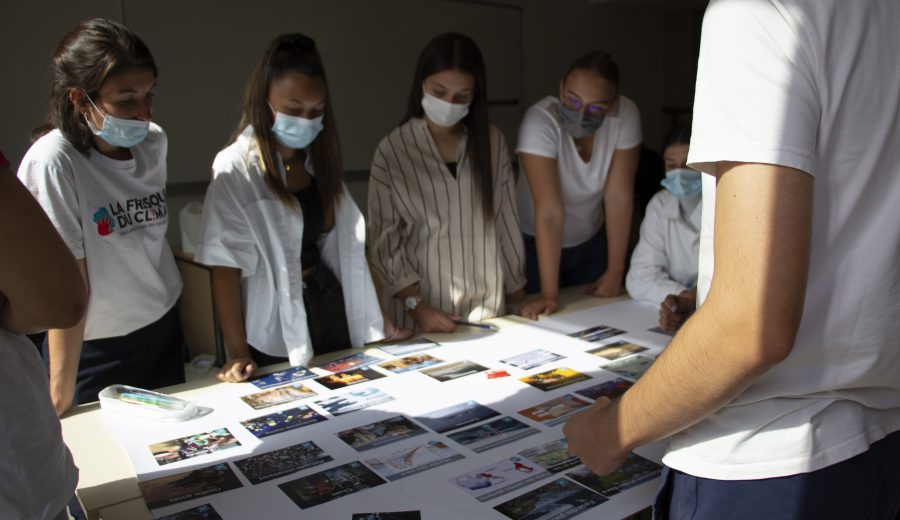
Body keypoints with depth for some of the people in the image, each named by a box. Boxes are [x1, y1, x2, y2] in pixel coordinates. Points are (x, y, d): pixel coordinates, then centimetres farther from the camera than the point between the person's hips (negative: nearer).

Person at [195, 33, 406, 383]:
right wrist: (238, 351, -17)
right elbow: (225, 265, -13)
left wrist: (373, 319, 9)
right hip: (275, 338, -5)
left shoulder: (320, 162, 7)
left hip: (334, 315, 6)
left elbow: (346, 248, 10)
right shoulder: (236, 168, -12)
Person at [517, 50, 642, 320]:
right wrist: (548, 293, -35)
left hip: (592, 242, 3)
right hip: (536, 244, -3)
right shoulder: (540, 121, -31)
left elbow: (619, 196, -16)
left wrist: (615, 272, -13)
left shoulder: (626, 116, -20)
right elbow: (549, 211, -35)